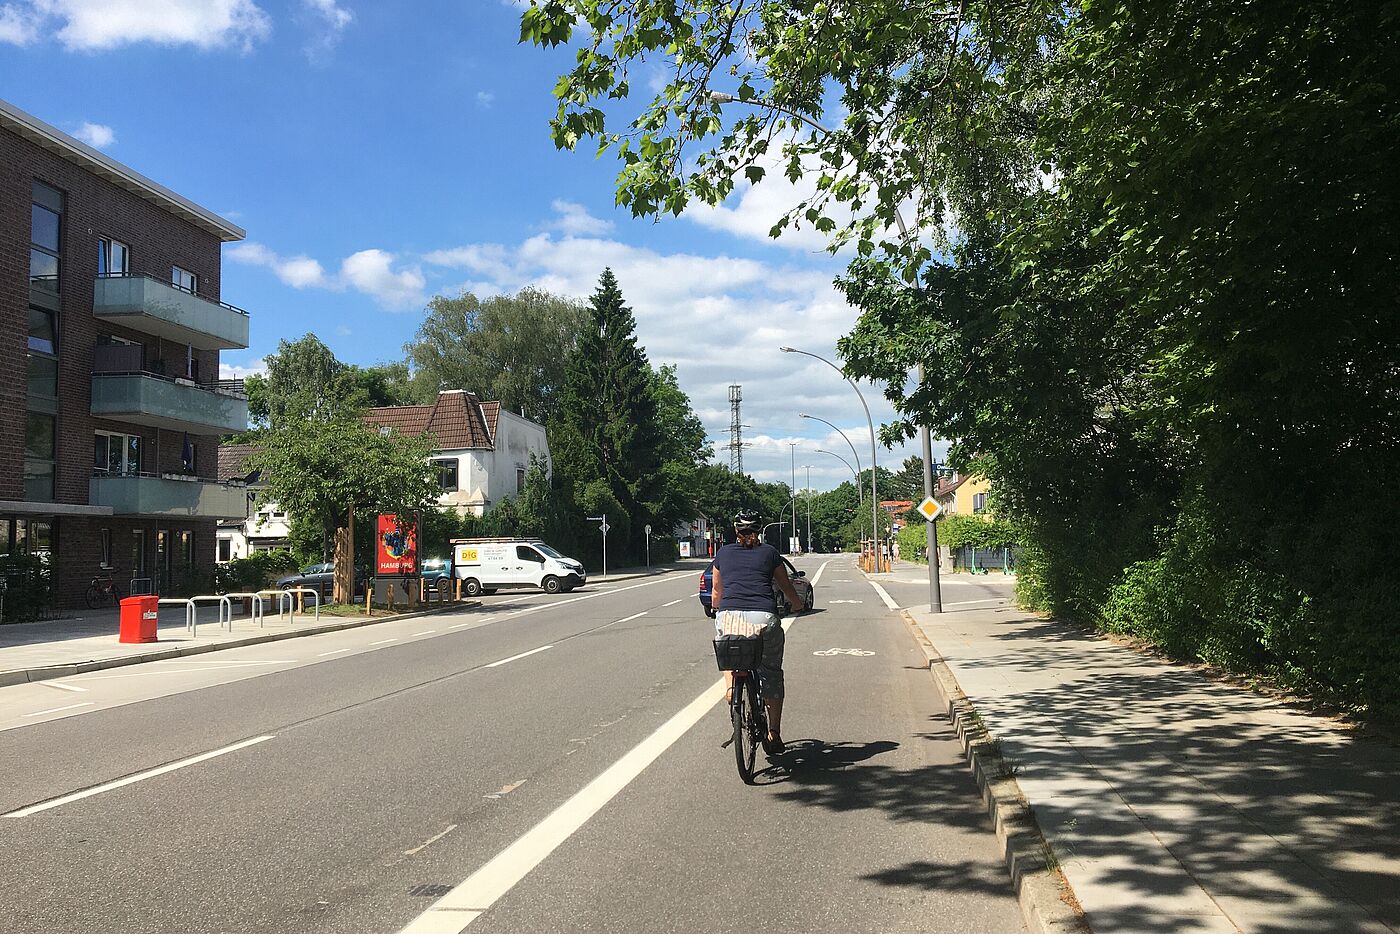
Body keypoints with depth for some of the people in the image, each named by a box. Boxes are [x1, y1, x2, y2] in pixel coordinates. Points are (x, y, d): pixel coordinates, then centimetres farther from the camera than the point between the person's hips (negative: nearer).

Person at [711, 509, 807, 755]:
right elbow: (786, 586, 28)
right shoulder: (769, 552, 15)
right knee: (772, 674, 15)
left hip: (728, 617, 1)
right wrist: (798, 605, 48)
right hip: (763, 618, -1)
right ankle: (773, 734, 14)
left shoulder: (723, 553, 18)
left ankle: (730, 686, 5)